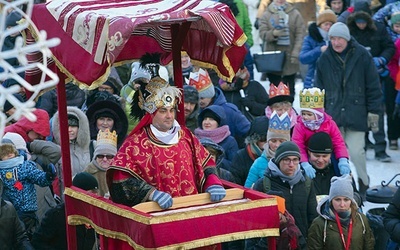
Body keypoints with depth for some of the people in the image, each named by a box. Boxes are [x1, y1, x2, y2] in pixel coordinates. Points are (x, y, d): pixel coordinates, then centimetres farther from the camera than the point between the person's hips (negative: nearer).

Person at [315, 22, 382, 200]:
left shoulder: (361, 55, -5)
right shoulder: (325, 59, 3)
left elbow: (373, 86, -1)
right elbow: (319, 88, 12)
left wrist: (373, 112, -3)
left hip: (356, 114, -3)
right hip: (333, 114, 3)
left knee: (355, 151, -8)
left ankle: (363, 184, 11)